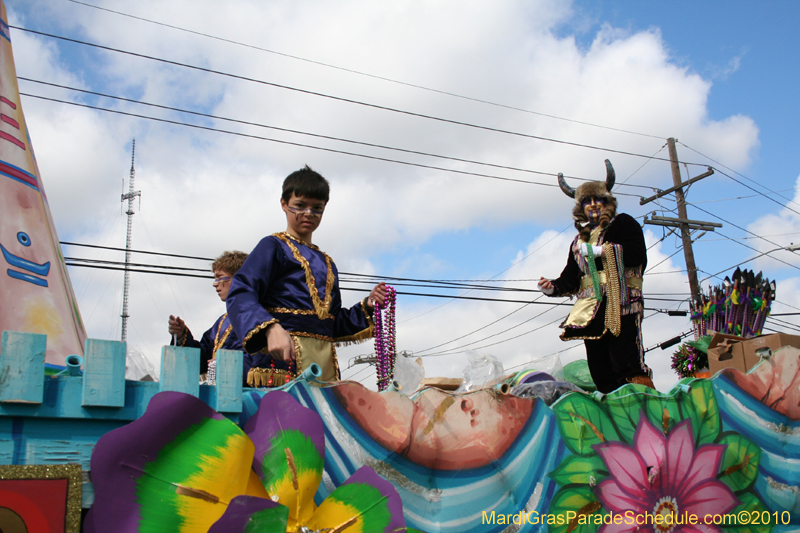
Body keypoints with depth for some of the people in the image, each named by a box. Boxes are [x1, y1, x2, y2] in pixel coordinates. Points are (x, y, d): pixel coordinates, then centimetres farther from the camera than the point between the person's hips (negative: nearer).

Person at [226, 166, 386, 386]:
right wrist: (270, 329, -28)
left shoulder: (326, 264, 25)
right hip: (284, 359, -6)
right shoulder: (274, 246, 6)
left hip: (326, 364, 6)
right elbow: (240, 296, -11)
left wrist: (367, 306, 9)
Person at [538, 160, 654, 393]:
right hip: (591, 309, 6)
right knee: (601, 373, 2)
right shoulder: (579, 240, 27)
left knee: (627, 367, -17)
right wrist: (552, 287, -2)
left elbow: (638, 254, -7)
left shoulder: (623, 223, 11)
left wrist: (600, 251, -8)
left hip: (620, 304, -6)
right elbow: (571, 278, 19)